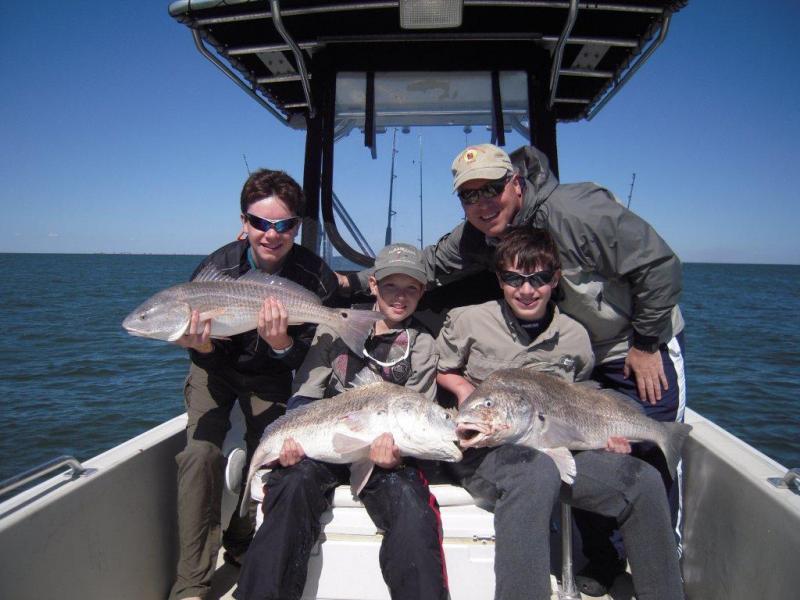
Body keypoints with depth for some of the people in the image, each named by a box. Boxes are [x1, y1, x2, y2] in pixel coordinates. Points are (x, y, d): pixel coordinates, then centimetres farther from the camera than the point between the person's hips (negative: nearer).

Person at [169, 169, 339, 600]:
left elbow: (307, 362, -20)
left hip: (270, 374, 1)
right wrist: (201, 345, -39)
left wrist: (283, 346, -41)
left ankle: (240, 543, 25)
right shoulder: (216, 269, -25)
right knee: (201, 453, -19)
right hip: (218, 369, -1)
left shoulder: (316, 278, -25)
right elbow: (209, 360, -16)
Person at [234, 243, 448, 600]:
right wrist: (293, 436, -11)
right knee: (295, 482, -30)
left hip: (387, 450, 0)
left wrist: (397, 447, -19)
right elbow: (306, 393, 8)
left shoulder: (421, 345, 11)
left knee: (410, 504, -30)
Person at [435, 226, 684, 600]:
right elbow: (437, 371, 12)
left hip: (553, 452, 4)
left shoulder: (575, 336, 6)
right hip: (483, 453, -3)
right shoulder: (468, 321, -2)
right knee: (538, 472, -39)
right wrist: (463, 386, -8)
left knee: (643, 479, -17)